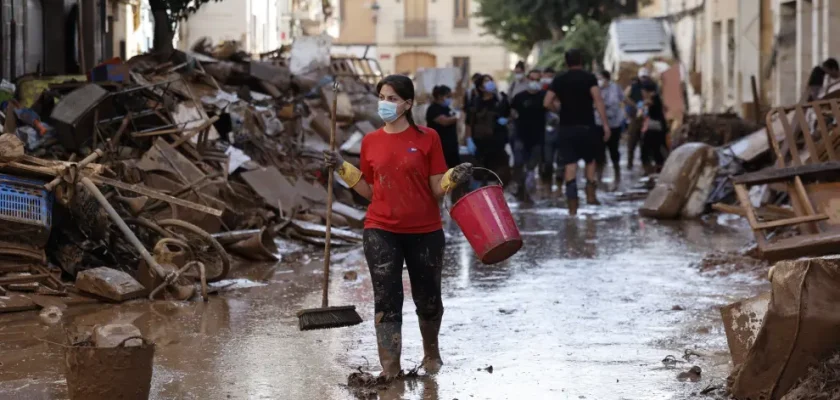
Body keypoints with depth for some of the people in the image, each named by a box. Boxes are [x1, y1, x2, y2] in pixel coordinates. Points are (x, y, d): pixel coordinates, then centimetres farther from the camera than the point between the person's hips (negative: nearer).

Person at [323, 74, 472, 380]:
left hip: (425, 232, -1)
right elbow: (370, 191, 11)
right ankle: (390, 370, -1)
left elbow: (437, 190, -4)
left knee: (428, 300, 13)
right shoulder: (371, 142, 4)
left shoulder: (427, 138, -5)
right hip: (381, 232, 1)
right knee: (386, 302, -4)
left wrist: (454, 177, -23)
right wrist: (342, 168, 1)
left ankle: (431, 352, 40)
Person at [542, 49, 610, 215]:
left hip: (566, 127, 2)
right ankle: (590, 194, 6)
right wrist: (605, 124, -13)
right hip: (586, 125, -2)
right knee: (590, 160, 19)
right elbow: (598, 100, -12)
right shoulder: (589, 78, -1)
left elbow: (547, 103, 2)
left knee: (570, 164, 0)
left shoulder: (559, 80, 7)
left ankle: (573, 206, -5)